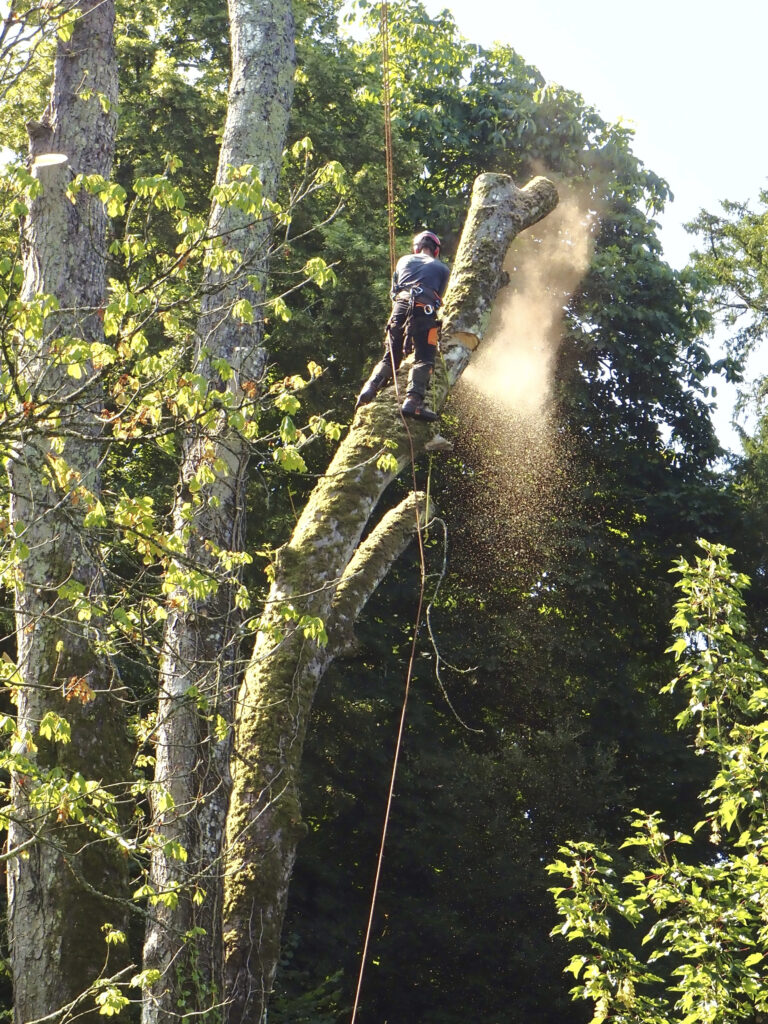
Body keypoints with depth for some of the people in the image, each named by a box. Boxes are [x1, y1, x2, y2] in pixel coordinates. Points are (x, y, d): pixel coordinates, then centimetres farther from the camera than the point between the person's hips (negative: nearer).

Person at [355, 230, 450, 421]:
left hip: (399, 306, 3)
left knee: (391, 357, 14)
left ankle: (370, 388, -7)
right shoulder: (442, 268, 21)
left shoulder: (404, 261, 28)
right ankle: (414, 400, -30)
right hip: (424, 310, -3)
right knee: (424, 360, -10)